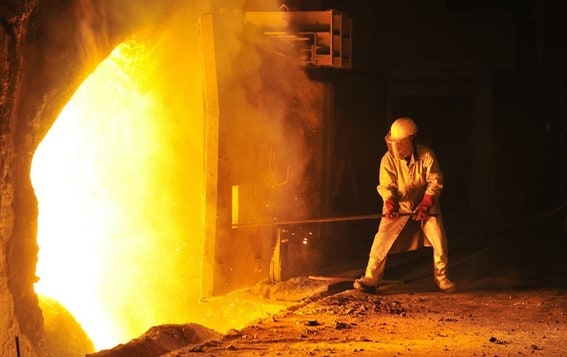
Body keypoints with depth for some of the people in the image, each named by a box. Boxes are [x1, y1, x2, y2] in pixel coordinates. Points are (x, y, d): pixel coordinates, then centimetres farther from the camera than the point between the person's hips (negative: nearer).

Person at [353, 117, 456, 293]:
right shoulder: (388, 159, -17)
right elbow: (386, 186, -15)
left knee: (439, 240, -5)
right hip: (399, 206, 0)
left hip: (425, 204, 1)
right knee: (382, 240, -12)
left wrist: (425, 204, -23)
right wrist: (390, 204, -33)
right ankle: (370, 280, -6)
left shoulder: (426, 155, -17)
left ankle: (442, 278, 15)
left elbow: (435, 182, -13)